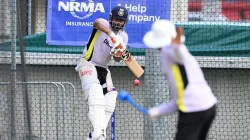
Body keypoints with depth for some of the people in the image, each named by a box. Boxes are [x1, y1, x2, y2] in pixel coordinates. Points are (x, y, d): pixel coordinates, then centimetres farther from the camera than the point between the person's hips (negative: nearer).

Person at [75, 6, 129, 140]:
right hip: (87, 64, -8)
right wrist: (112, 35, -56)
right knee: (96, 95, -27)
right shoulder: (104, 25, -12)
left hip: (103, 68, 8)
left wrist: (118, 55, -17)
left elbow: (117, 60, 8)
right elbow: (98, 23, -39)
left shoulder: (124, 36, 7)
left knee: (109, 103, -1)